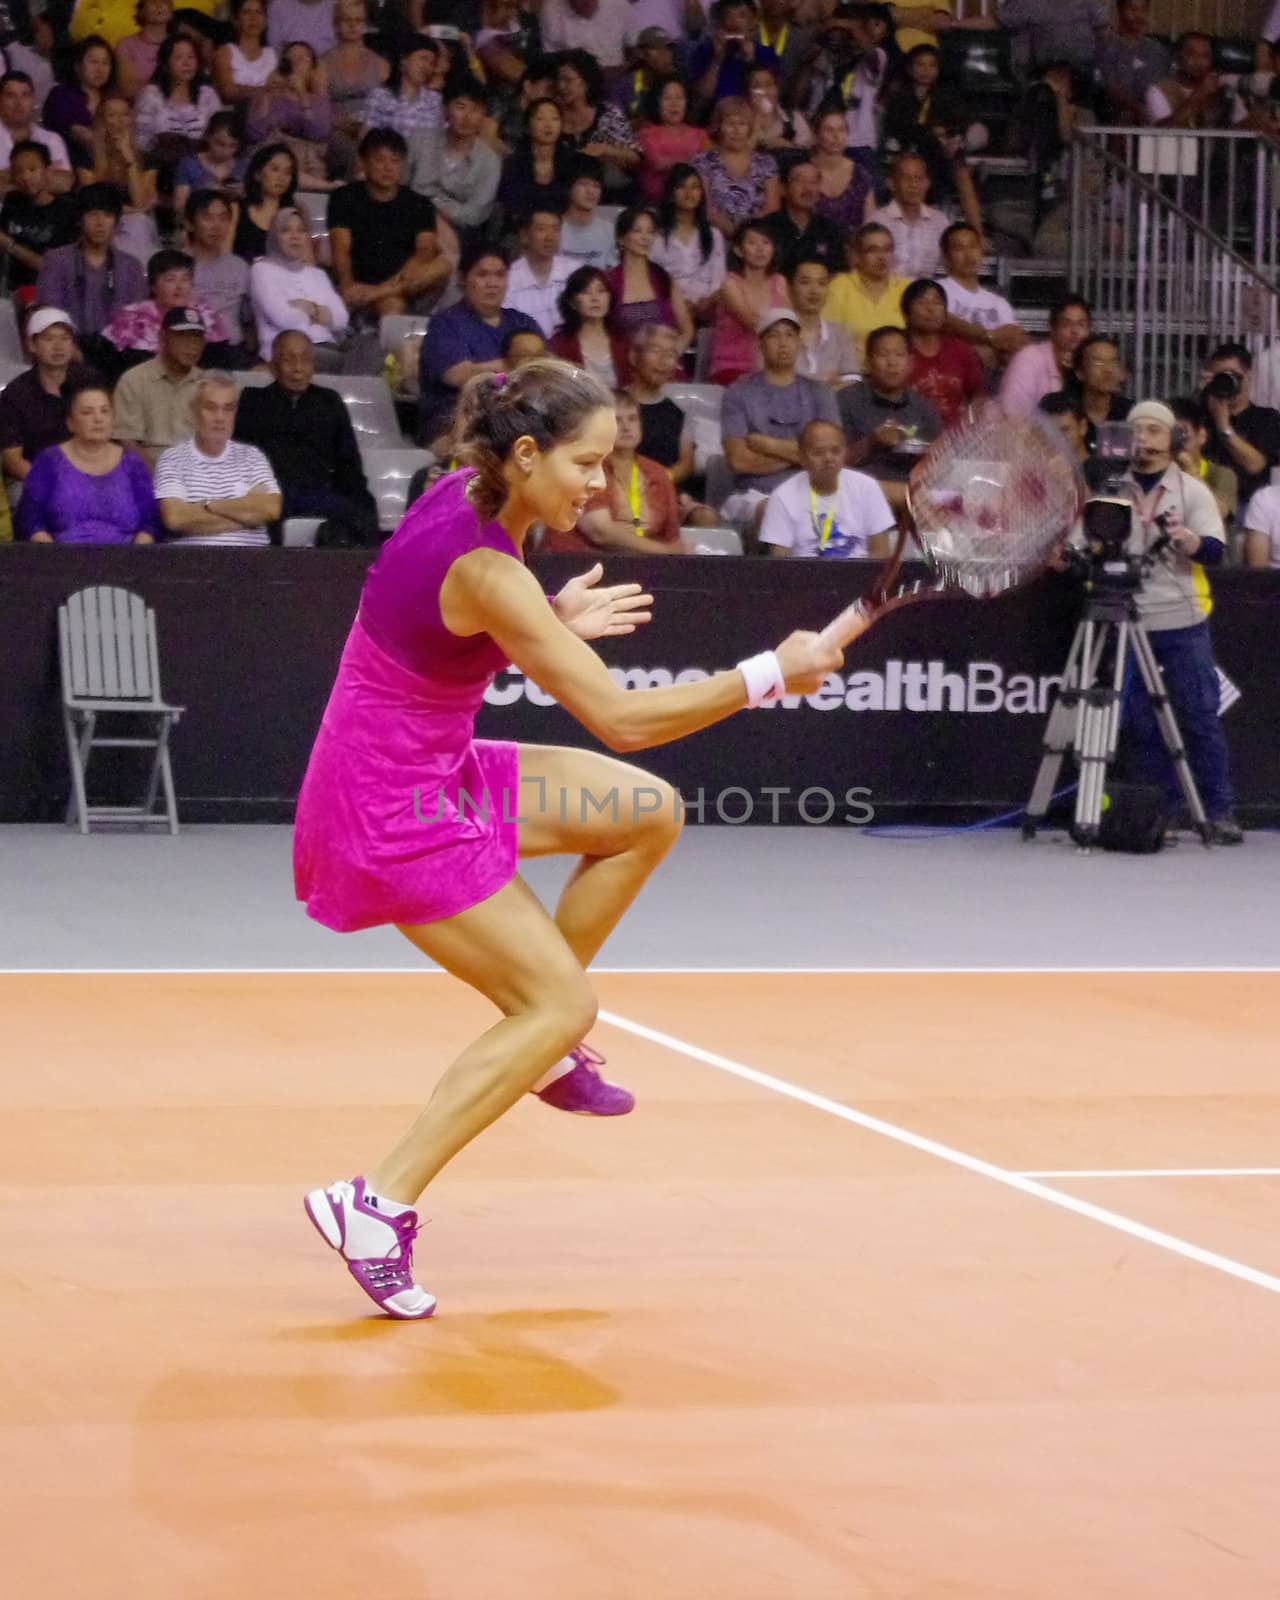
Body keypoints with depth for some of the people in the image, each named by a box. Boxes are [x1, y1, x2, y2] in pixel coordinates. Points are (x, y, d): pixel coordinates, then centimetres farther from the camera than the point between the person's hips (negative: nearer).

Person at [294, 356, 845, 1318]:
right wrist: (768, 676, -20)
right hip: (391, 812, -9)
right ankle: (380, 1204, -7)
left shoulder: (472, 496, 0)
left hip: (435, 774, 9)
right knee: (562, 1006, -7)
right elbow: (619, 718, -26)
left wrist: (551, 622, 9)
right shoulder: (483, 570, -27)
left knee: (649, 814, 8)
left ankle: (539, 1044, 17)